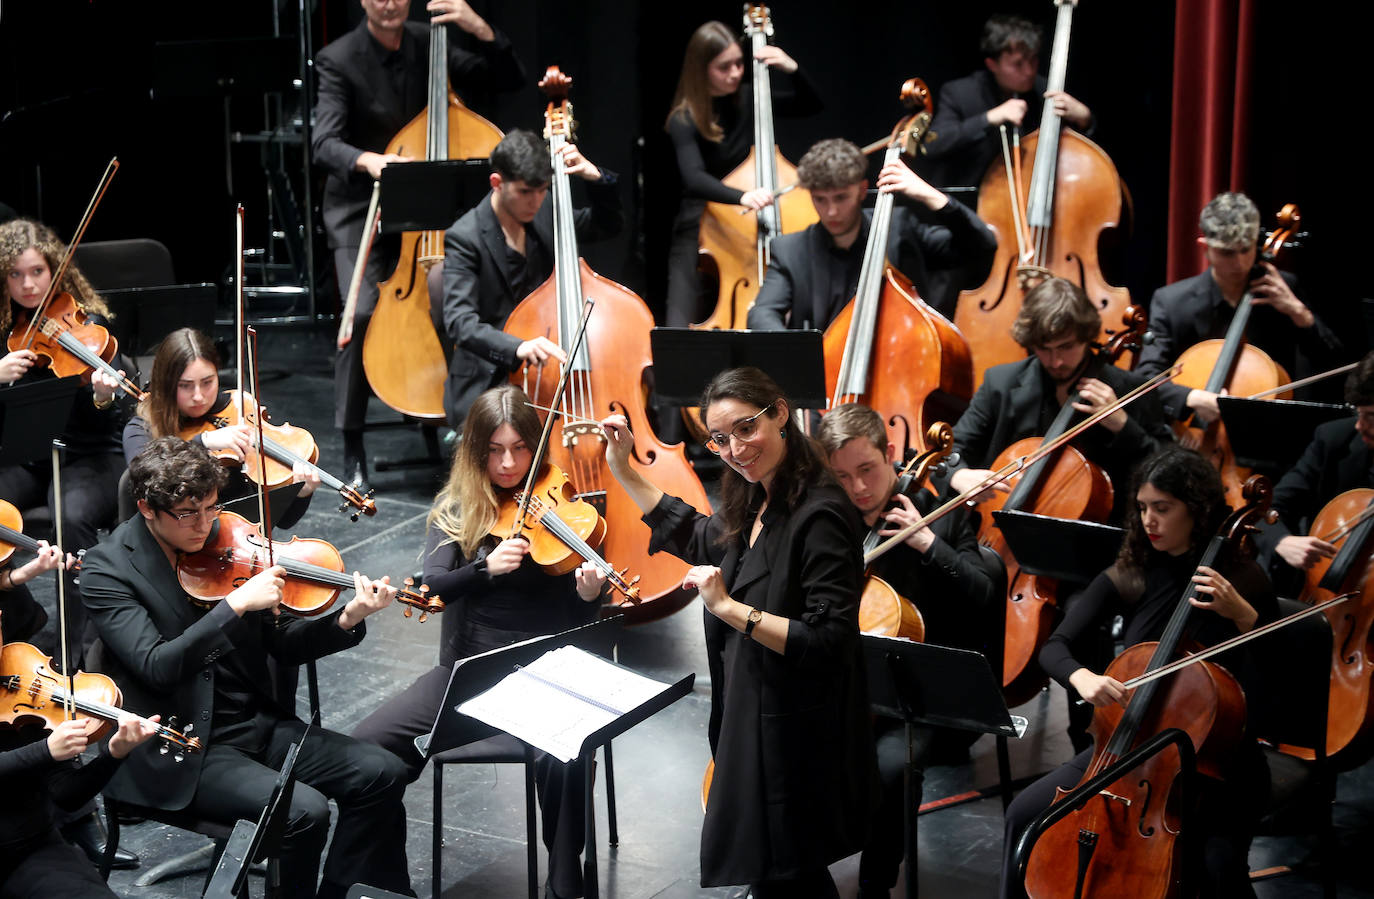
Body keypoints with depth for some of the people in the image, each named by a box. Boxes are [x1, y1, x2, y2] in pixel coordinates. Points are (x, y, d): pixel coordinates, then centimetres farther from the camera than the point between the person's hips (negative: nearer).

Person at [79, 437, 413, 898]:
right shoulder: (107, 570, -10)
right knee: (304, 810, -26)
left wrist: (346, 621, -12)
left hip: (257, 724, 6)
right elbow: (157, 667, -23)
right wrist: (236, 604, -30)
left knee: (382, 774, -8)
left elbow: (283, 643, 7)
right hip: (183, 749, -6)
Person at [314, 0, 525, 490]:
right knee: (363, 311, -23)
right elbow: (325, 143, -24)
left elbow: (510, 80, 1)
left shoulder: (429, 44, 1)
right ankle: (352, 445, -9)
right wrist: (366, 160, -46)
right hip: (360, 209, -3)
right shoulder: (339, 60, -12)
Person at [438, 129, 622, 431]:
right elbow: (458, 321, -25)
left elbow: (609, 223, 21)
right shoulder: (466, 238, -13)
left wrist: (596, 177, 1)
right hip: (486, 386, -6)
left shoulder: (543, 216, 7)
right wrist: (517, 347, -42)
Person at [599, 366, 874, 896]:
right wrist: (624, 472, 20)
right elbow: (698, 539, 26)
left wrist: (729, 608, -29)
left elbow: (830, 641, -29)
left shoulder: (819, 515, -24)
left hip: (796, 735, -9)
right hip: (750, 719, 9)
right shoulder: (754, 505, 4)